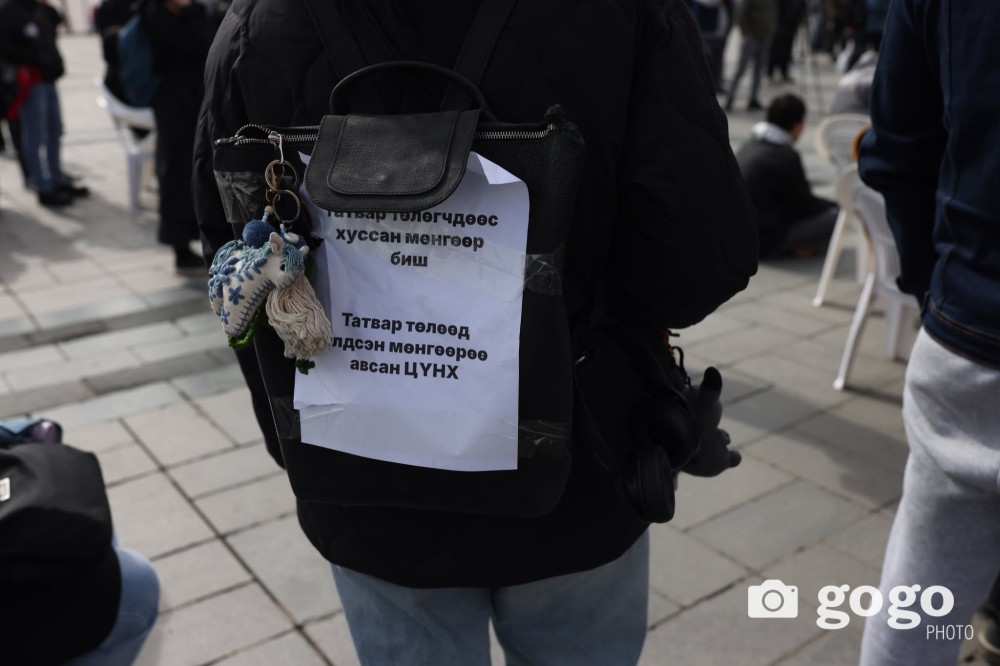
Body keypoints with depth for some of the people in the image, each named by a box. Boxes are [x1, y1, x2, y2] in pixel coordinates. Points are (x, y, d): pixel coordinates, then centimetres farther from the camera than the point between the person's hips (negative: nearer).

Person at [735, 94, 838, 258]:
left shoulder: (749, 146, 8)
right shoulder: (786, 157, -18)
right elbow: (806, 205, -4)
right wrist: (838, 207, 15)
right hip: (762, 242, -9)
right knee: (834, 217, -11)